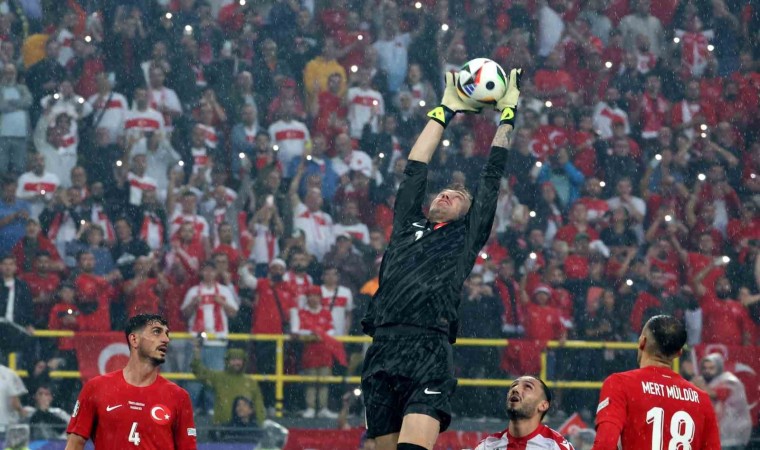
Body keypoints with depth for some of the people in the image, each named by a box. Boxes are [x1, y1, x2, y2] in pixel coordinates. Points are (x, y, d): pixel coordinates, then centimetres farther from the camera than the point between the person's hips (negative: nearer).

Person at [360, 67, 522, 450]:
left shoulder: (467, 236, 18)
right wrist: (445, 111, 37)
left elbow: (492, 177, 20)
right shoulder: (407, 227, 26)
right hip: (381, 351, 4)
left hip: (429, 352, -4)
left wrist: (508, 112, 27)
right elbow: (415, 169, 30)